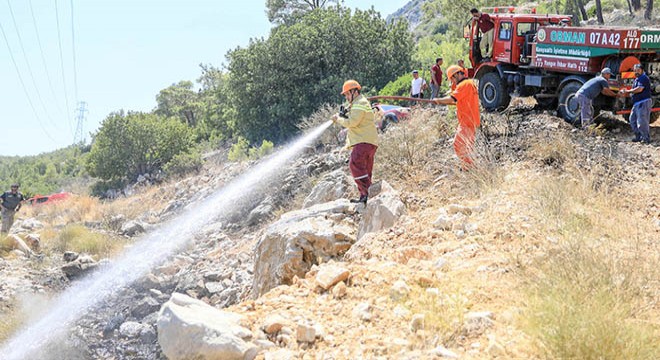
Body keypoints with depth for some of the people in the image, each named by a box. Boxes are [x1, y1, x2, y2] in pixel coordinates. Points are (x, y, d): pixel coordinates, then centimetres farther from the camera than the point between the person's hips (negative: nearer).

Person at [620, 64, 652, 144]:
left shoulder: (644, 78, -12)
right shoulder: (637, 79, 19)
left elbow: (639, 89, -23)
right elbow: (634, 90, 25)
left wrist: (627, 91, -12)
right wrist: (625, 92, 8)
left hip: (644, 102, -11)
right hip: (637, 103, 11)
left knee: (642, 121, -10)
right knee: (633, 120, 13)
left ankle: (646, 139, -2)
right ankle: (639, 137, 21)